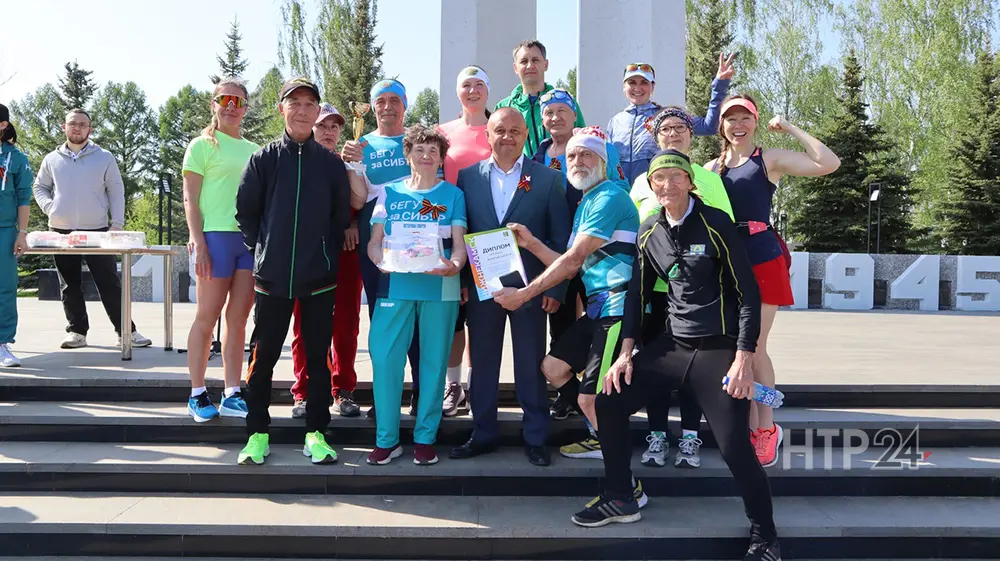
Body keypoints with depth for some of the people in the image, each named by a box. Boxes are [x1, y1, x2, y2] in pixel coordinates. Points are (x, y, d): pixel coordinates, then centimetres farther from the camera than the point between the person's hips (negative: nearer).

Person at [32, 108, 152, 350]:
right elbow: (39, 187, 19)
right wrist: (49, 207, 0)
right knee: (70, 286, 7)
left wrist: (117, 223, -4)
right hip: (61, 232, 3)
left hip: (97, 231, -2)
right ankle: (77, 332, 15)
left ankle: (127, 332, 1)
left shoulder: (104, 158, 4)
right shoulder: (52, 159, 10)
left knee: (110, 284, -2)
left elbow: (116, 191, 4)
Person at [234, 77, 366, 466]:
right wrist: (263, 248, 5)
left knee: (318, 357, 6)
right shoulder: (264, 159, 2)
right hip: (272, 276, 0)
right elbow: (245, 212, 7)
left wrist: (327, 251, 6)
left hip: (319, 278, 1)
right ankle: (257, 433, 17)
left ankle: (316, 433, 16)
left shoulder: (331, 162, 4)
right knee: (263, 356, 5)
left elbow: (343, 214, 11)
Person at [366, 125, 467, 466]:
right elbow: (374, 242, 9)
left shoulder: (452, 194, 10)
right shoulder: (390, 192, 13)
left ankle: (425, 438, 14)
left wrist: (454, 265, -20)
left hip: (440, 288, -1)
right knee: (384, 358, -6)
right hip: (394, 287, 1)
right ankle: (386, 438, 6)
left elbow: (459, 243, 3)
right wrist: (383, 261, -13)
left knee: (434, 361, 2)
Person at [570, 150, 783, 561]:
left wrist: (744, 358, -15)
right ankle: (619, 499, 22)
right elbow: (637, 293, 13)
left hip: (718, 349, -5)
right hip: (672, 345, 6)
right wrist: (625, 352, 7)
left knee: (735, 447, -13)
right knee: (609, 403, 3)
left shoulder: (715, 223, -9)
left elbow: (747, 293, -10)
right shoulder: (649, 232, 6)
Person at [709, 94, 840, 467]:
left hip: (762, 262, -4)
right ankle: (752, 429, 17)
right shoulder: (711, 168, 12)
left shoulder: (771, 159, 1)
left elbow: (829, 164, -11)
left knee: (754, 348, -4)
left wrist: (791, 129, -6)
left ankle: (767, 428, 12)